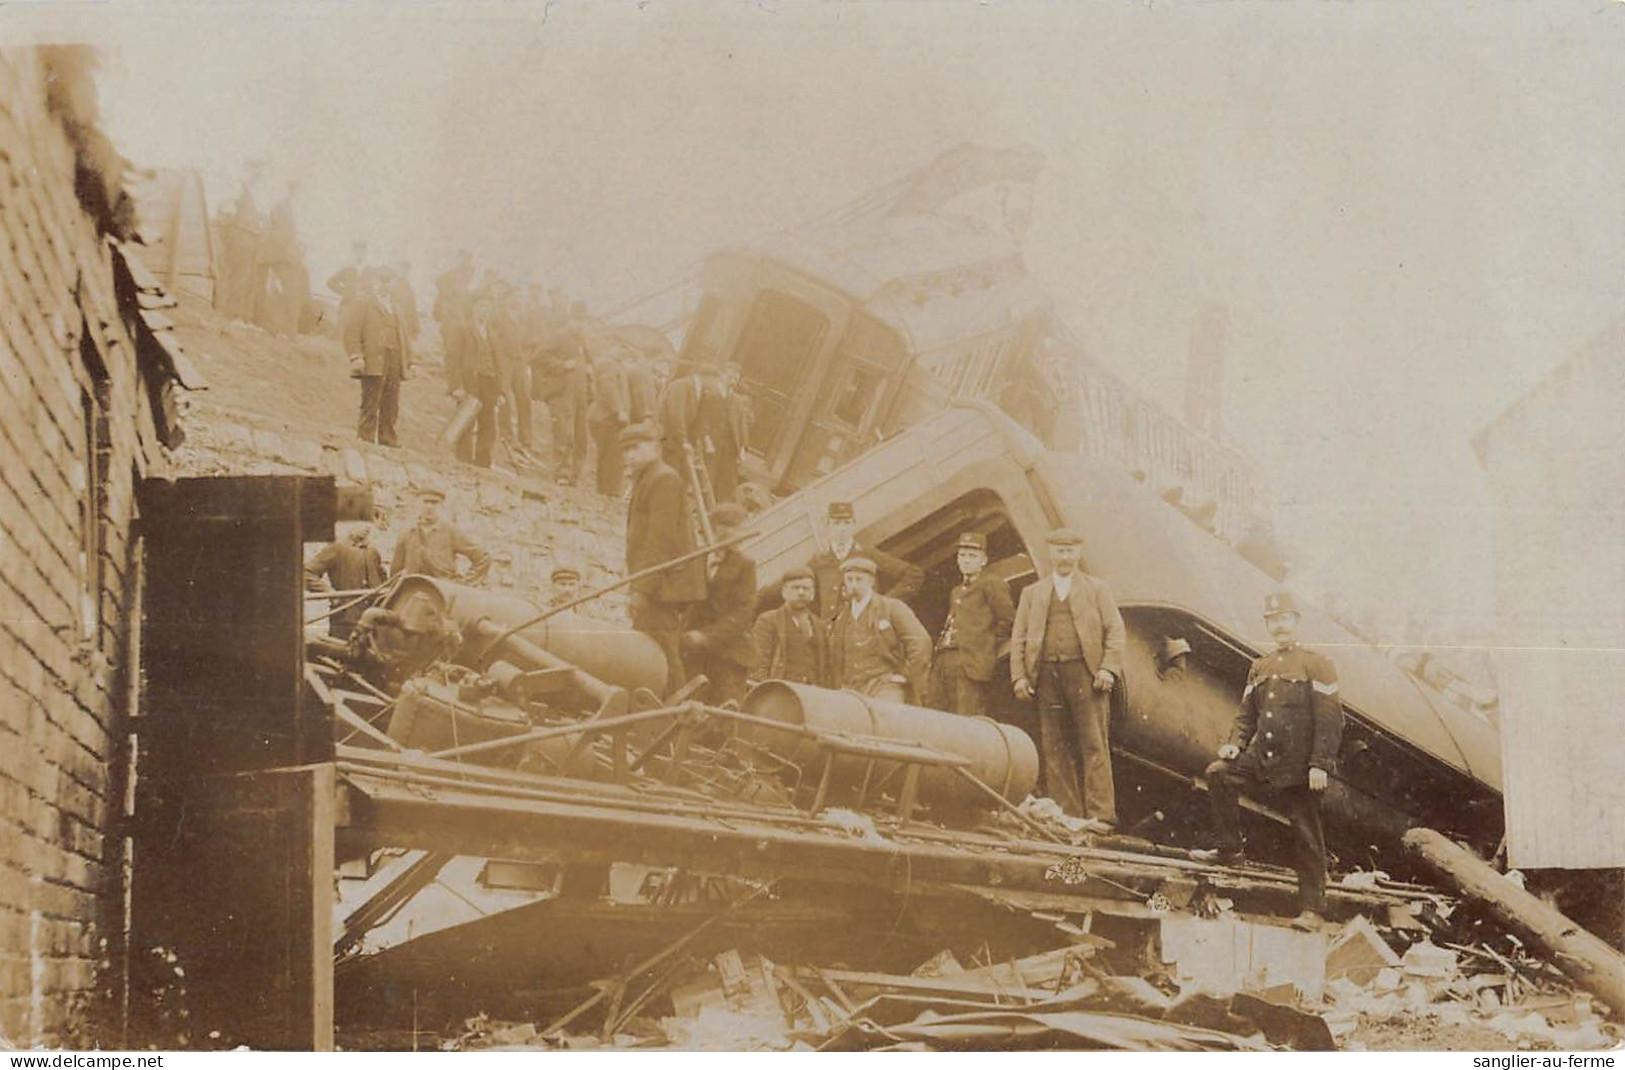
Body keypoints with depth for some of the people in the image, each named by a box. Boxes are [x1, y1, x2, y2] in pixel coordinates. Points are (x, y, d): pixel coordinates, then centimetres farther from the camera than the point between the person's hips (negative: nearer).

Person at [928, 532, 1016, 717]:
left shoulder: (991, 584, 2)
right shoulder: (957, 591, 27)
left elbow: (1008, 618, -5)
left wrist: (989, 644, -3)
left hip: (971, 662, -8)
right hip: (945, 659, 8)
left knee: (968, 719, -13)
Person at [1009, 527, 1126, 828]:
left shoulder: (1097, 589, 14)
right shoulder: (1032, 594, 18)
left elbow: (1115, 631, 7)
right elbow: (1018, 638, 14)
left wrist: (1108, 668, -7)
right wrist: (1019, 676, 1)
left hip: (1085, 673, -2)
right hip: (1047, 676, 2)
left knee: (1094, 745, -7)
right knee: (1054, 749, 0)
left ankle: (1101, 814, -8)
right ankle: (1065, 816, 3)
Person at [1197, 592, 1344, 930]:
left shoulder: (1317, 664, -4)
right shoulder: (1260, 668, 14)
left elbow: (1330, 718, -10)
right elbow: (1247, 713, 16)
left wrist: (1321, 764, -18)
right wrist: (1234, 744, -3)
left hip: (1300, 768, -5)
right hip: (1262, 761, 6)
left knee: (1307, 837, -1)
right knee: (1219, 774, -13)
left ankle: (1312, 908, 8)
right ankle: (1229, 849, -2)